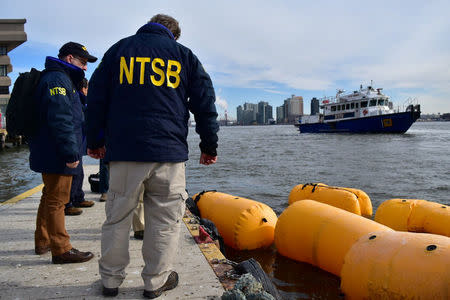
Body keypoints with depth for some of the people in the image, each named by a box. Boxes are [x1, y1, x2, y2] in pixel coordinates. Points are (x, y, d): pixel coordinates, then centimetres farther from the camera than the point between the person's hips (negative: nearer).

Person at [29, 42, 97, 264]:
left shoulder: (64, 79, 21)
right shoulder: (57, 80, -15)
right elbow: (60, 120, -25)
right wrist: (71, 154, -25)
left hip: (50, 154, 11)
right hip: (56, 155, -11)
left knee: (51, 197, 20)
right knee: (56, 200, -4)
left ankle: (43, 242, 34)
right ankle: (61, 250, 5)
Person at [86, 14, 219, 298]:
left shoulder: (118, 49, 14)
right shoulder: (184, 54, 11)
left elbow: (96, 98, 12)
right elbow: (205, 103, 8)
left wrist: (94, 141, 20)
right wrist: (210, 146, 14)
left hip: (124, 150, 2)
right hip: (169, 151, -1)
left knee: (117, 217, 12)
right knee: (164, 220, 8)